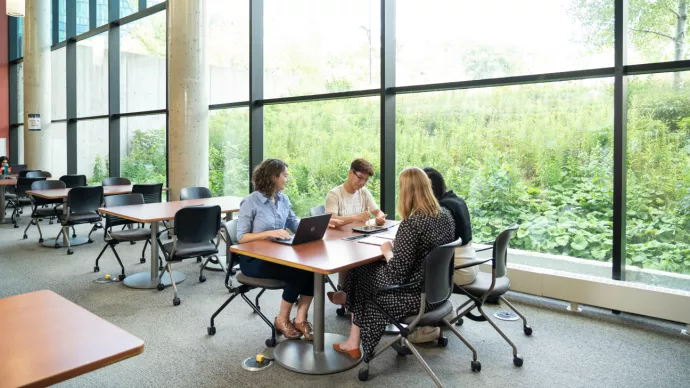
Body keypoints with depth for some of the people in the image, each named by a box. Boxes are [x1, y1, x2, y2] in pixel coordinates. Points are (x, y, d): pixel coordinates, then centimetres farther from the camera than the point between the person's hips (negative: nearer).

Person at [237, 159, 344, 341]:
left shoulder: (283, 199, 8)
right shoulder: (250, 203, -13)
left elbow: (296, 225, 15)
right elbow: (241, 237, -15)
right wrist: (269, 233, -27)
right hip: (254, 259, -6)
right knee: (298, 272, -27)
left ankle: (300, 319, -12)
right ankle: (282, 320, -5)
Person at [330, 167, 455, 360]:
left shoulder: (411, 224, -28)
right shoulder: (446, 215, -2)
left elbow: (397, 272, -25)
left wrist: (387, 250, -6)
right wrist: (396, 247, 13)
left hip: (416, 295, -8)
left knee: (361, 276, 16)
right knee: (373, 269, 24)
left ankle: (355, 343, 36)